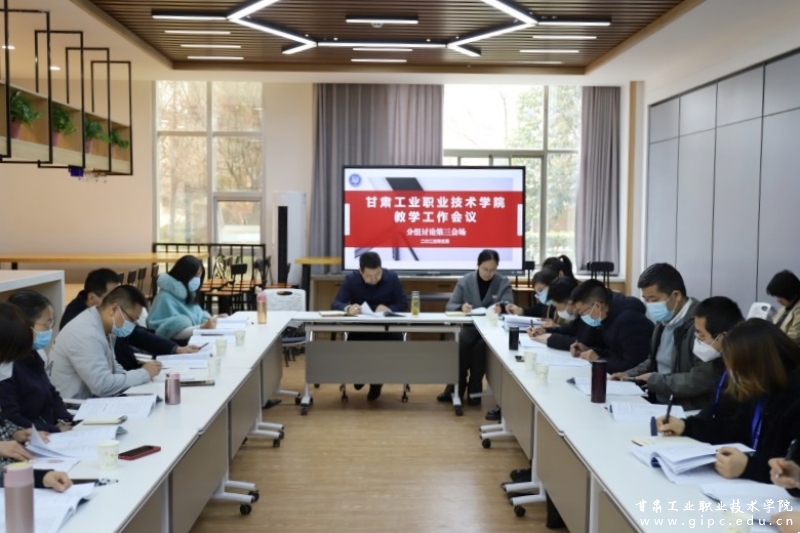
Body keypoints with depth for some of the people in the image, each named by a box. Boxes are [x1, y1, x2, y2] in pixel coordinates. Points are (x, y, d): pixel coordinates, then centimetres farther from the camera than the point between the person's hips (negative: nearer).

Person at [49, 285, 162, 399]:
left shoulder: (104, 327, 3)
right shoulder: (86, 333, -23)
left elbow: (111, 366, 14)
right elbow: (103, 386, -27)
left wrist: (139, 374, -4)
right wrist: (144, 373, -16)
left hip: (88, 400, 8)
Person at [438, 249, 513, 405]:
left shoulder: (504, 283, 5)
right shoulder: (464, 281, 6)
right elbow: (449, 306, 2)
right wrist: (461, 307, -21)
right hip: (469, 327, 1)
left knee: (482, 345, -34)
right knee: (462, 343, -32)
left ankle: (474, 389, -16)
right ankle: (455, 388, -16)